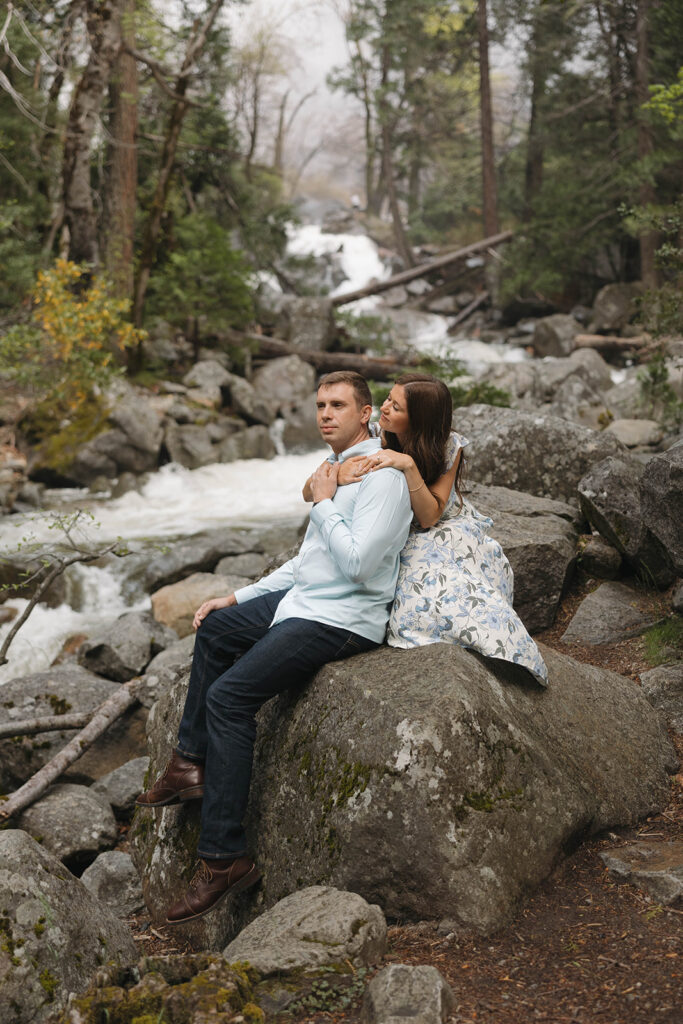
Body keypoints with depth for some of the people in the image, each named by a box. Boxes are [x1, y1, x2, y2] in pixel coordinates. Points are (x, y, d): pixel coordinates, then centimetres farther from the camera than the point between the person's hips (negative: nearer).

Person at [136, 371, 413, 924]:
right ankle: (192, 763, 27)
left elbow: (357, 564, -27)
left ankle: (224, 857, -17)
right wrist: (240, 597, 19)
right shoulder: (338, 469, 16)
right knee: (215, 628, 22)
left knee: (228, 696, -20)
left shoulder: (382, 477, -16)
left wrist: (324, 503, -14)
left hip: (342, 620, -11)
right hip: (304, 600, 11)